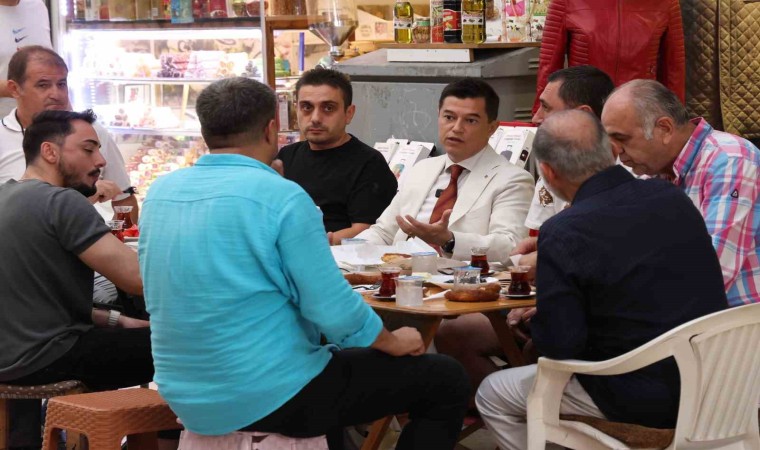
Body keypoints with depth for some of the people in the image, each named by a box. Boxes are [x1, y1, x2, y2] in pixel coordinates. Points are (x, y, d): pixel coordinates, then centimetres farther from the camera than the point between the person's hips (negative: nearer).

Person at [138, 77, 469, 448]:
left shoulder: (160, 192, 3)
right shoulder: (281, 196, -18)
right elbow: (334, 310, -18)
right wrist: (393, 343, 1)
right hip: (272, 398, -8)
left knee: (330, 354, 36)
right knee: (446, 381, 7)